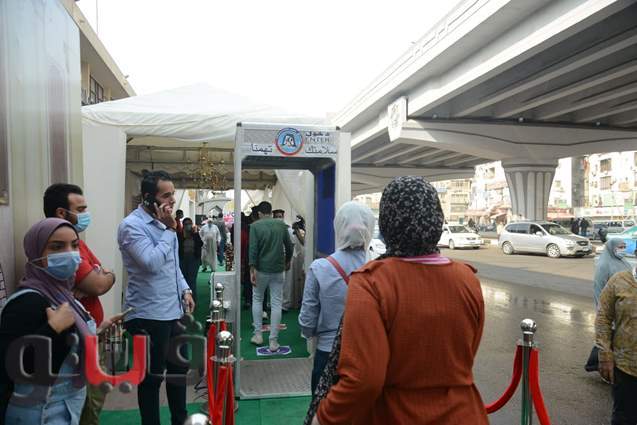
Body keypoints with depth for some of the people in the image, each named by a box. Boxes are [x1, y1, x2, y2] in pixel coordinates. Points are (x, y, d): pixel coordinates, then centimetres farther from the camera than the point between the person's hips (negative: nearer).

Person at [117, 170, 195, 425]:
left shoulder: (163, 222, 11)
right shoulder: (132, 225, -15)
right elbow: (153, 263, -26)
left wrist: (184, 290, 8)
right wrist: (170, 230, -19)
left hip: (173, 311, 9)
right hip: (149, 316, -8)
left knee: (179, 369, 20)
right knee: (152, 377, 7)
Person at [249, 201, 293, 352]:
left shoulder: (255, 226, -7)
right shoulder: (282, 225, 2)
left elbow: (253, 249, -13)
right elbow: (289, 246, 7)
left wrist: (252, 270, -13)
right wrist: (287, 262, 23)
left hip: (262, 269, -1)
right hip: (278, 269, 2)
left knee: (257, 300, 18)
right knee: (276, 303, 5)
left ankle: (258, 334, 20)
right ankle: (273, 341, 6)